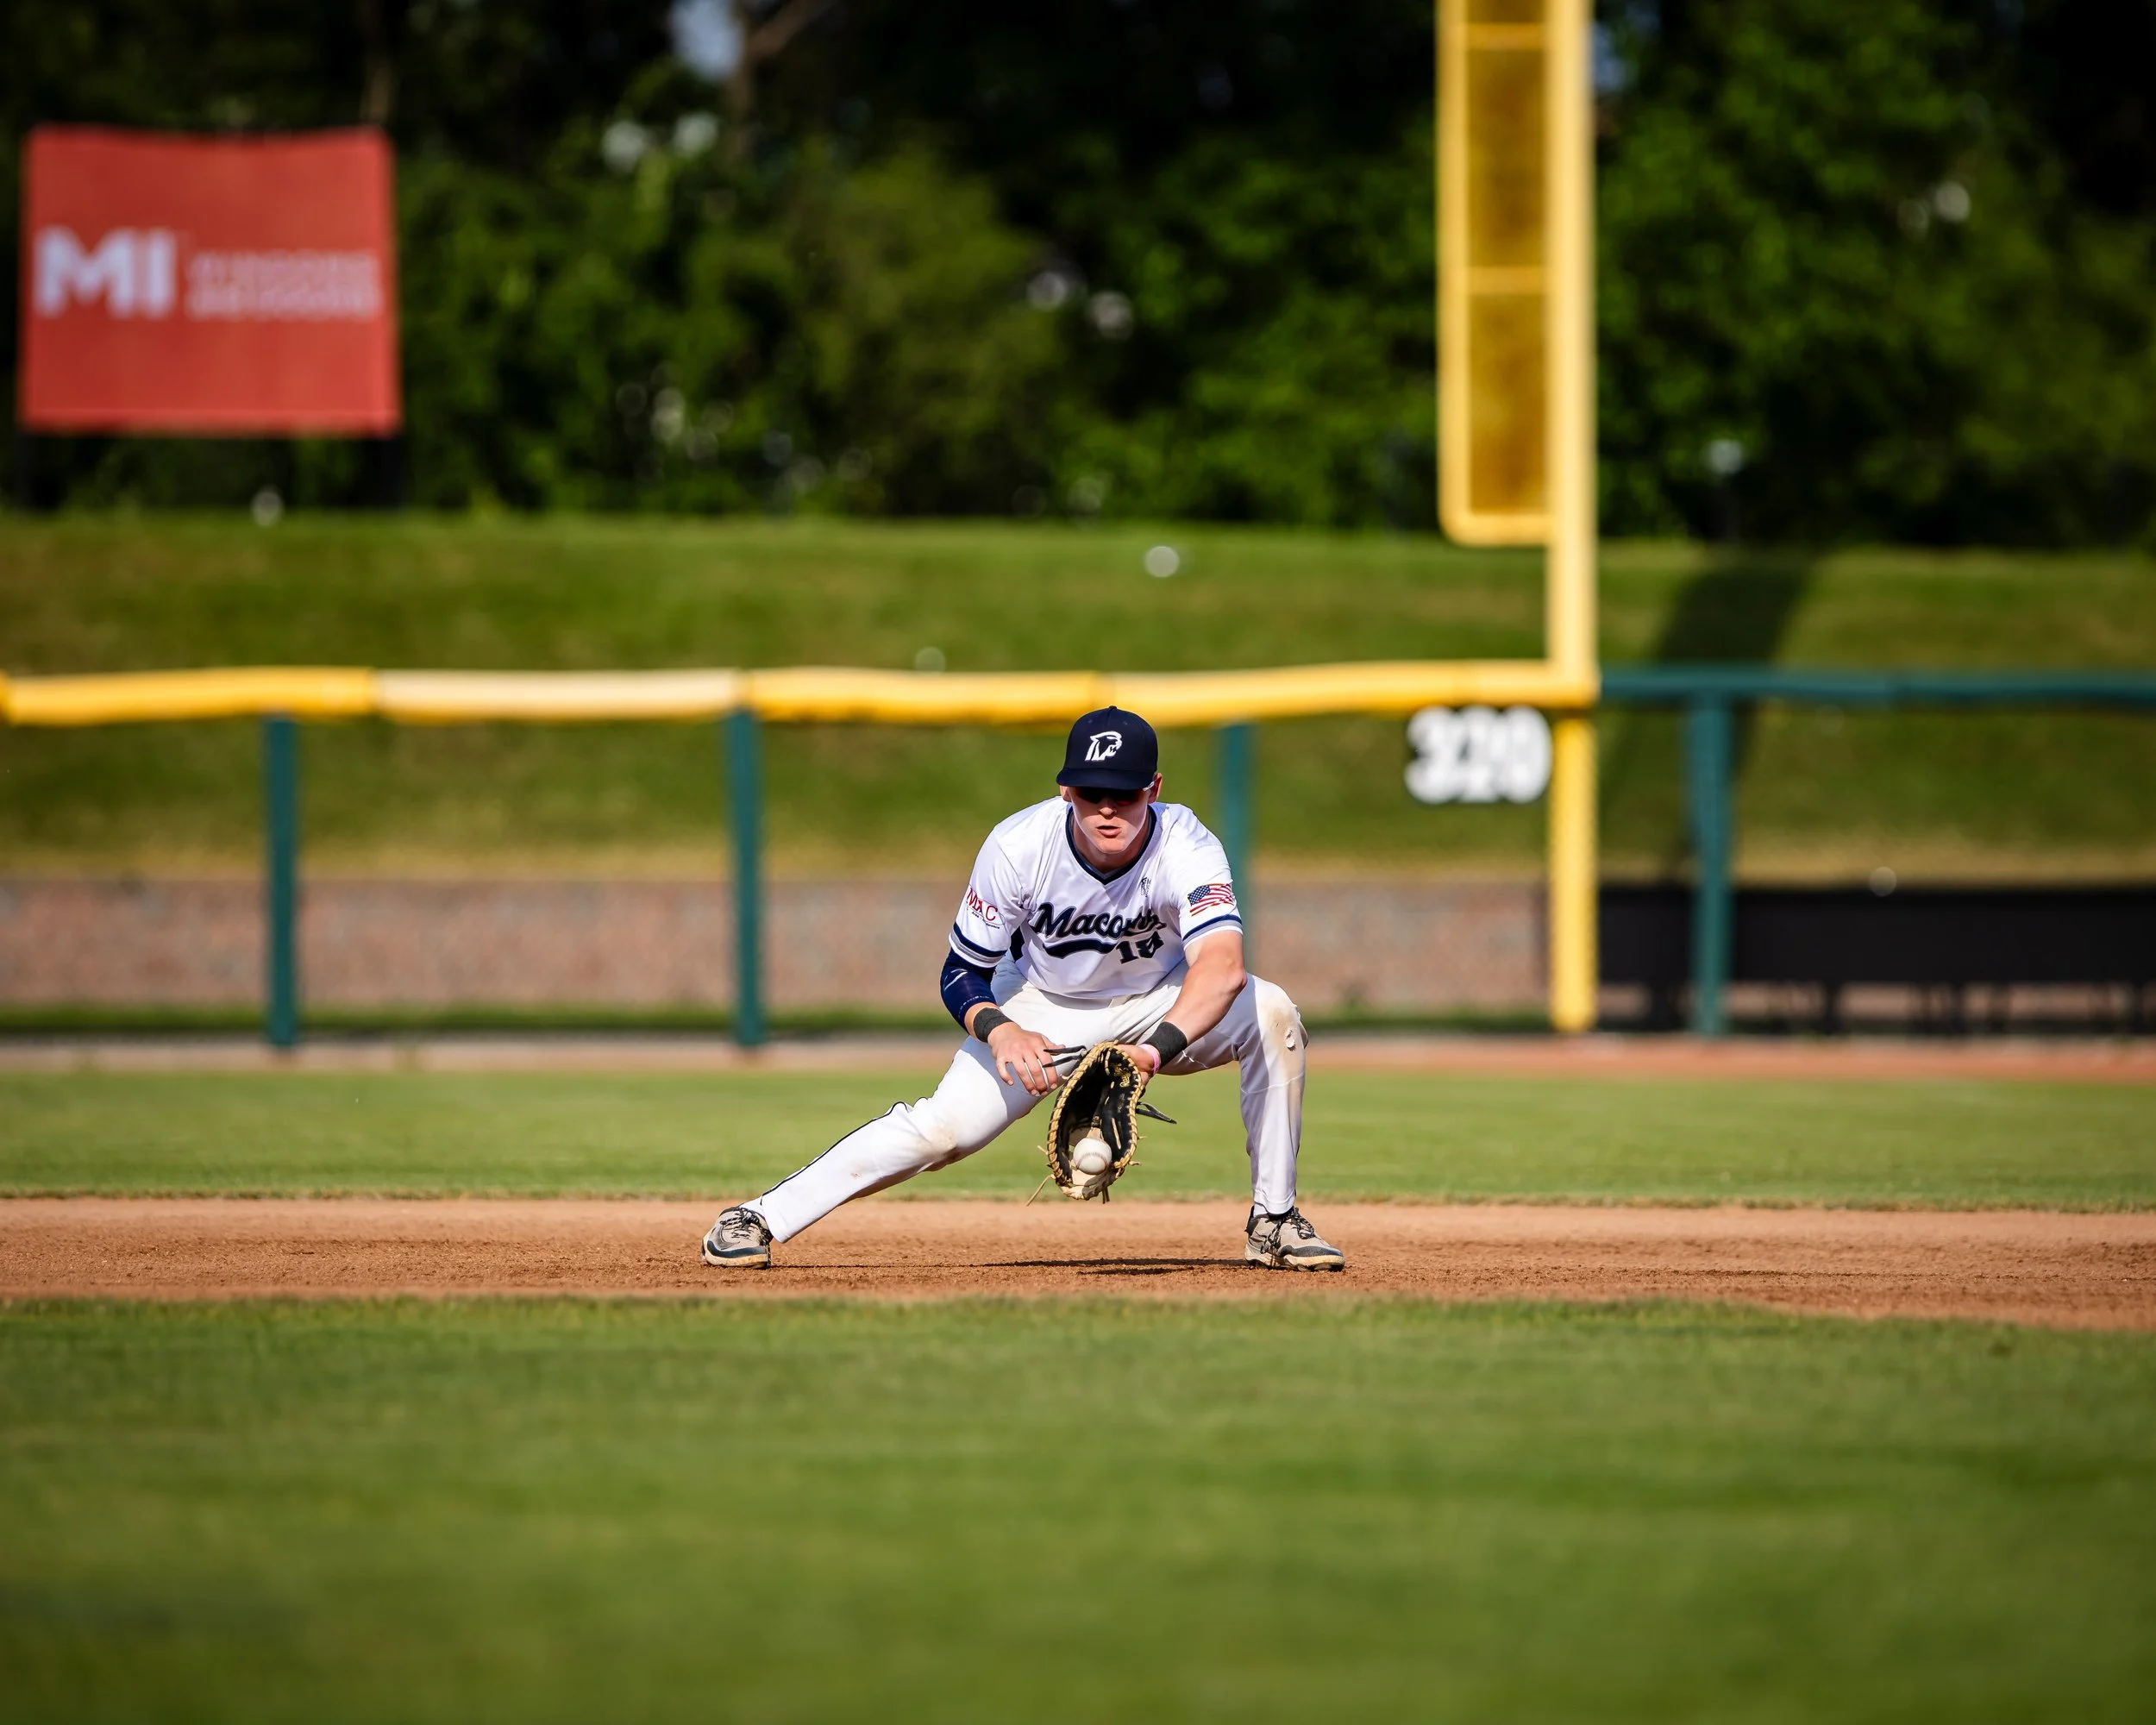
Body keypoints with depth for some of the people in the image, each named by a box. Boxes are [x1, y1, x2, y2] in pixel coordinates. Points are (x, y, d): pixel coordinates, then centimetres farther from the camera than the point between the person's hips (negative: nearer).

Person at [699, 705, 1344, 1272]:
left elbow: (1222, 966, -50)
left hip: (1158, 1004, 0)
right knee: (944, 1127, -19)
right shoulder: (1019, 846, -28)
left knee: (1271, 1015, -26)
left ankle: (1273, 1222, -14)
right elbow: (960, 976, -19)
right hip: (1043, 1009, 0)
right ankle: (761, 1219, -8)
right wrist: (1000, 1032, -41)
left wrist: (1156, 1047, -66)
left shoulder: (1186, 849, -32)